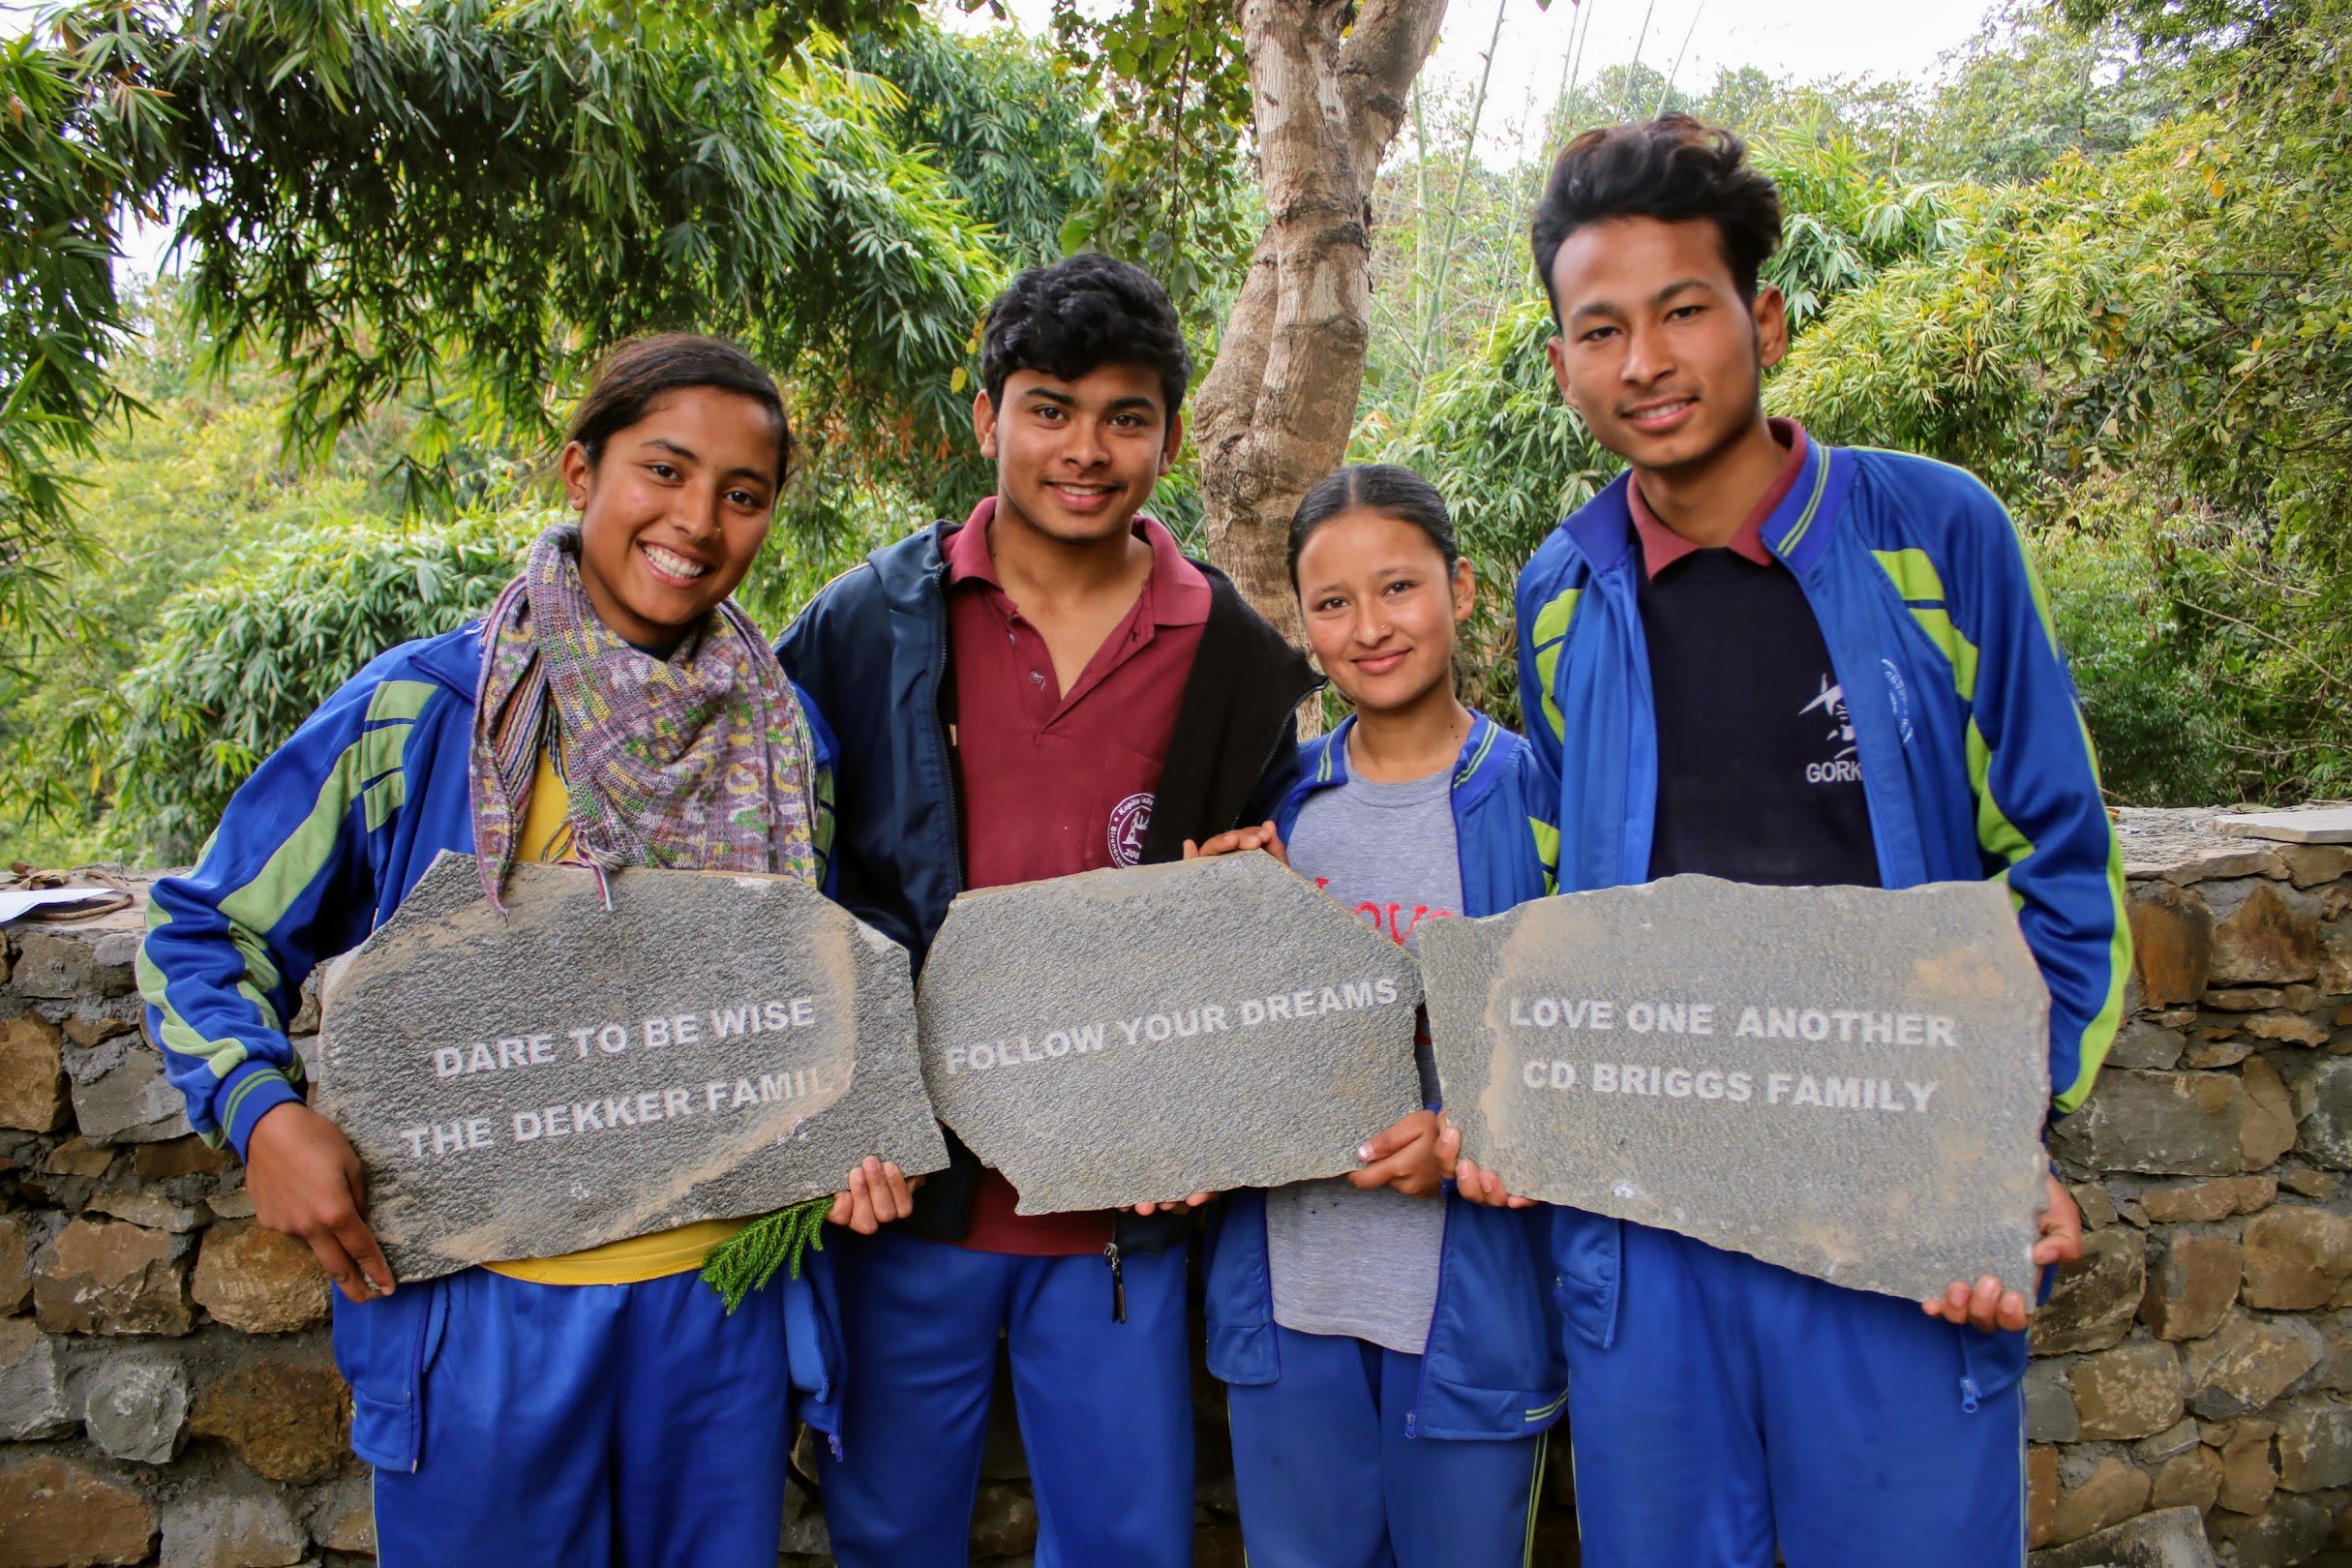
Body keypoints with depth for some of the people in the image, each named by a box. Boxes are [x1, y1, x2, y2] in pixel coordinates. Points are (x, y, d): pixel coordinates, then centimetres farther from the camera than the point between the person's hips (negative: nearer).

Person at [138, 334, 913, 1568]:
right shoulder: (418, 709, -8)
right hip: (481, 1311, -2)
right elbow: (203, 929, 1)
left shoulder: (780, 740, 1)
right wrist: (261, 1112, -14)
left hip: (722, 1302, 3)